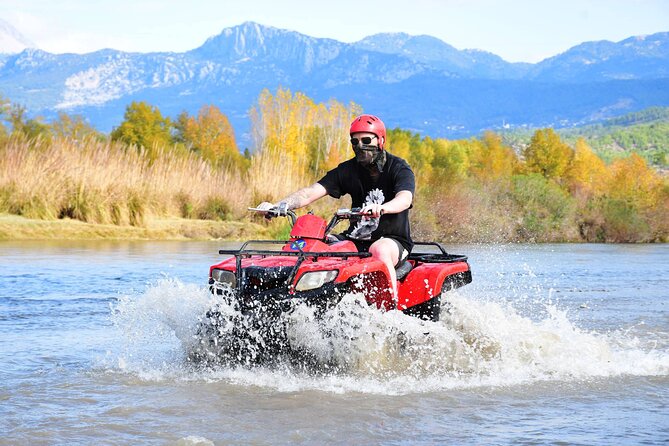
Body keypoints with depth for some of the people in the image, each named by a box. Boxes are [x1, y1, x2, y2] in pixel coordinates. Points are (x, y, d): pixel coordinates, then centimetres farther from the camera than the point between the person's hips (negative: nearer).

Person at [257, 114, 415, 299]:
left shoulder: (399, 168, -7)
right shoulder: (348, 170, 5)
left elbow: (405, 199, -29)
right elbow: (312, 192, -4)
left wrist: (381, 208, -52)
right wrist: (276, 206, -21)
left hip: (394, 240, -5)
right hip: (356, 240, 5)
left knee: (379, 250, -38)